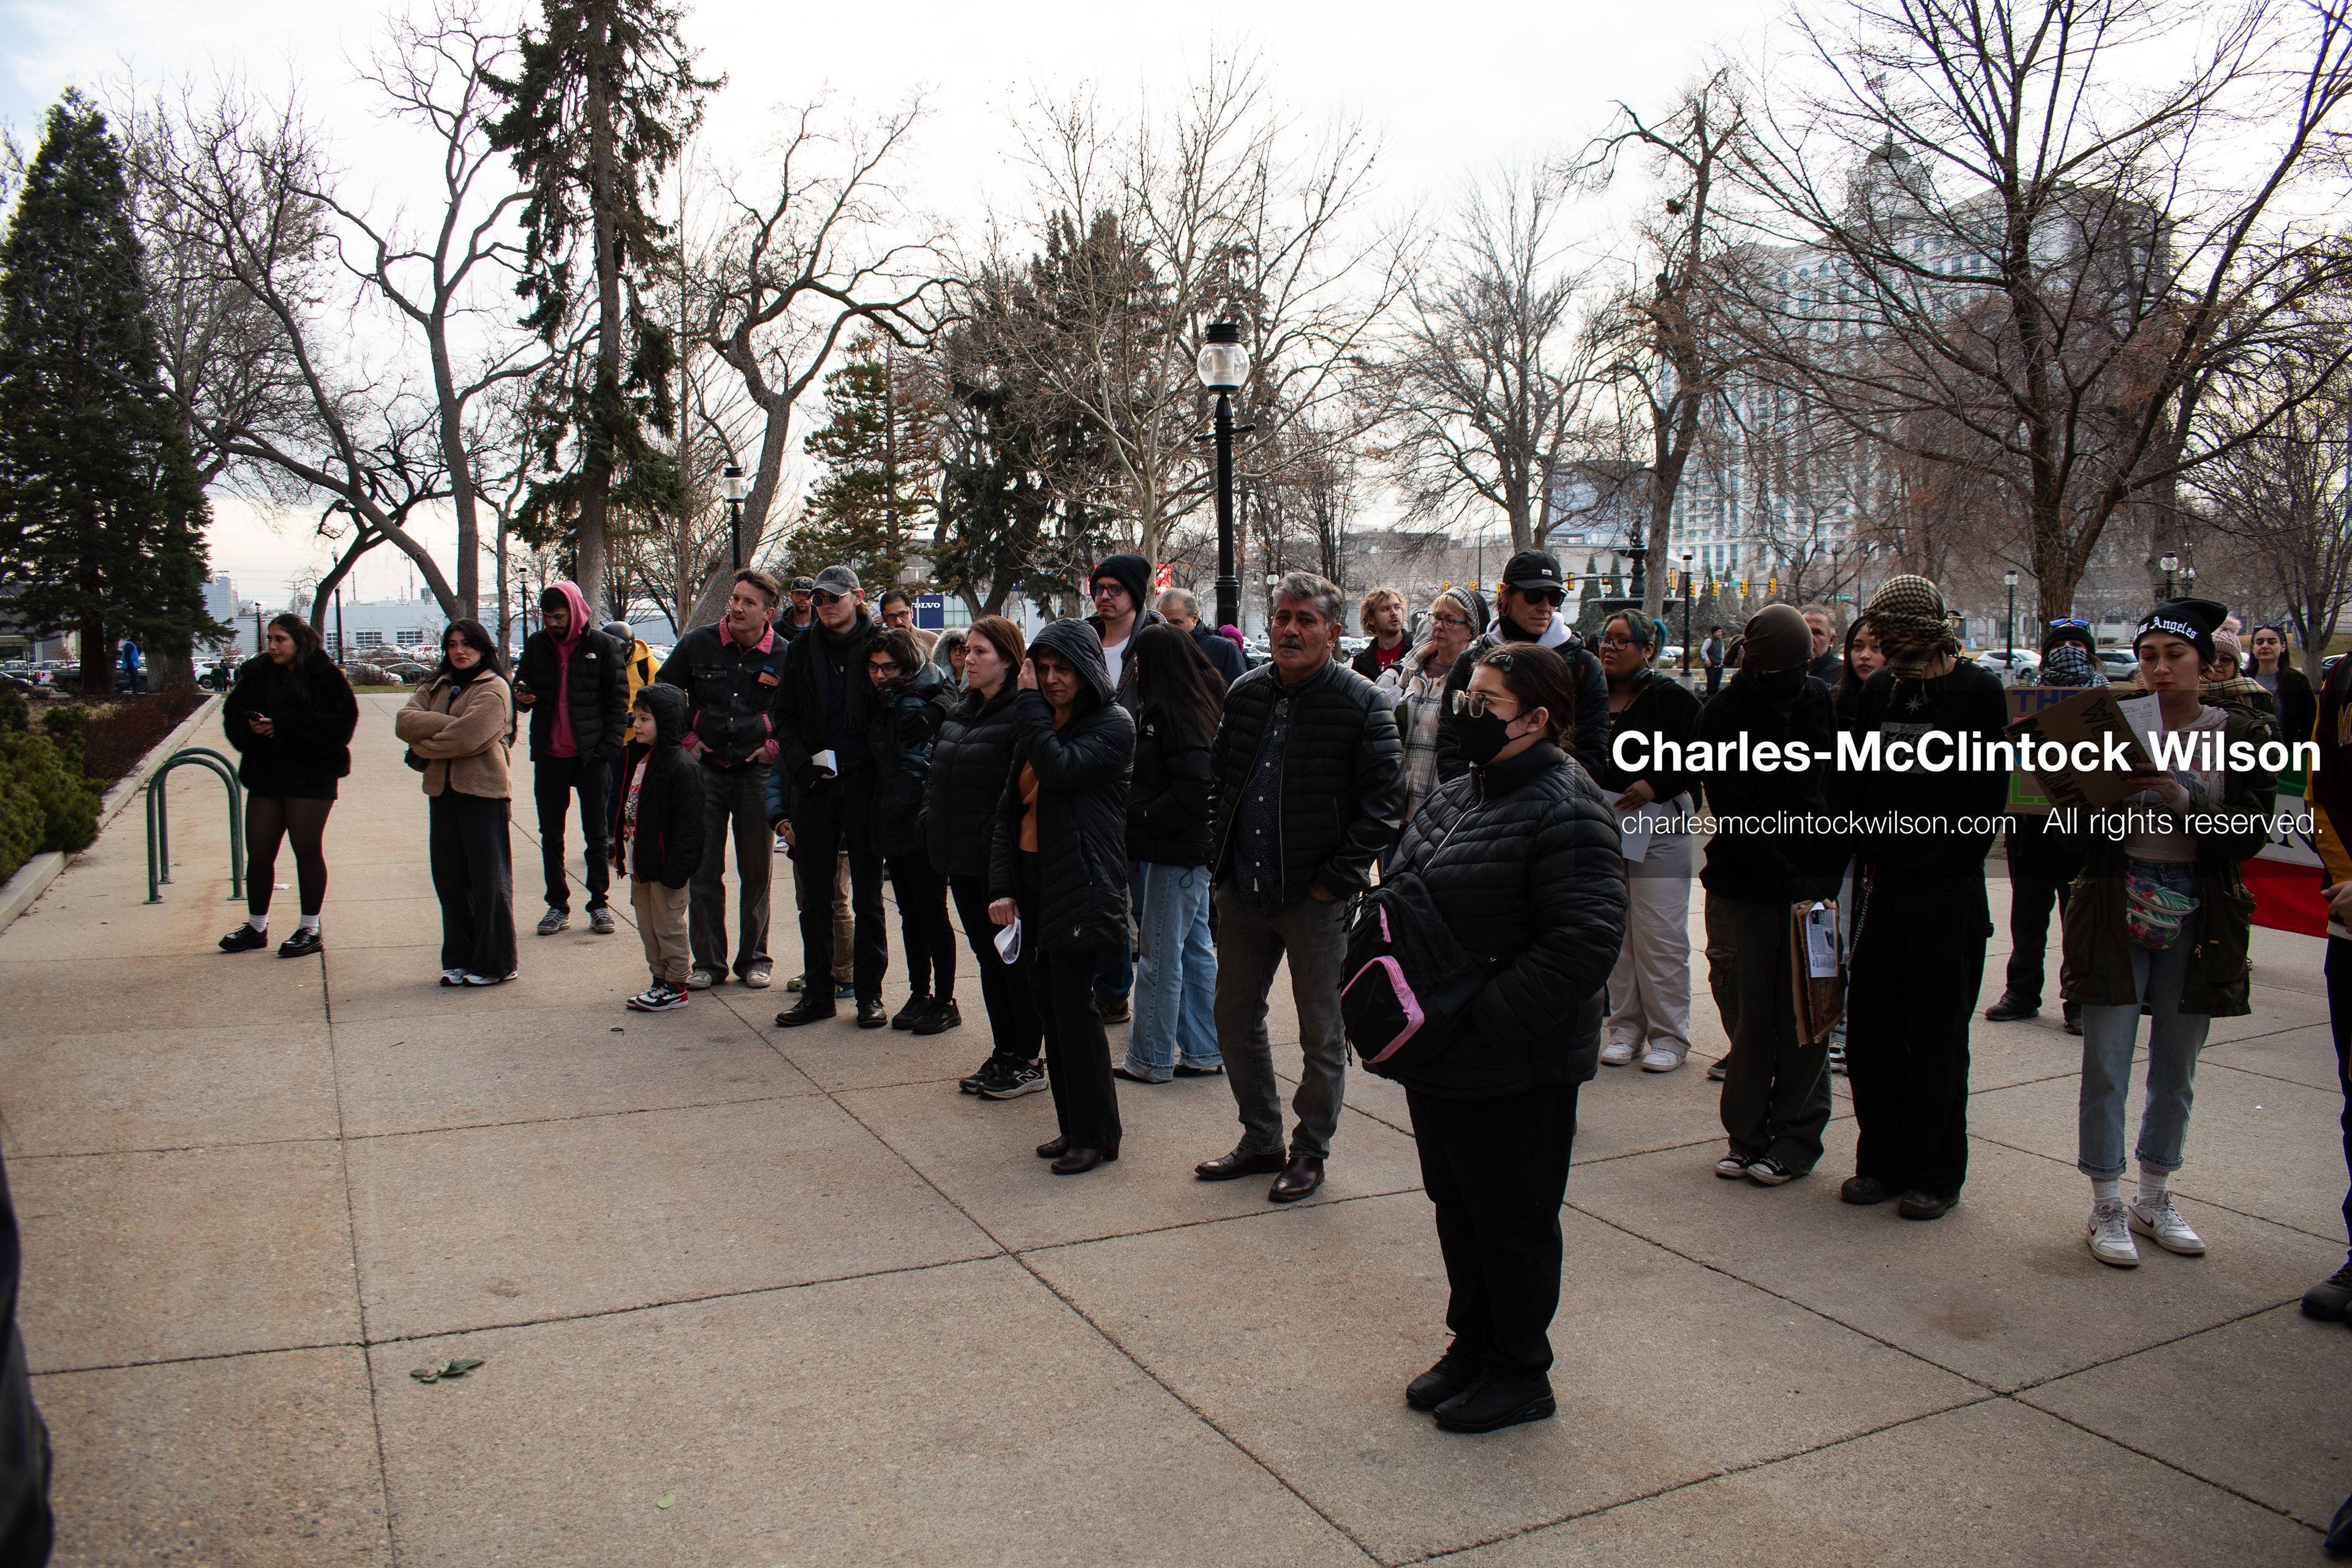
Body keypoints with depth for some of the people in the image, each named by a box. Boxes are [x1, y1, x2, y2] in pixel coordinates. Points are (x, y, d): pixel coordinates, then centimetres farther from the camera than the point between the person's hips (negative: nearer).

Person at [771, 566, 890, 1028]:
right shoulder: (803, 651, 10)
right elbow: (784, 717, 10)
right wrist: (801, 763, -6)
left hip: (864, 783, -3)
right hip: (815, 785, 3)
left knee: (867, 896, 4)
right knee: (814, 894, 7)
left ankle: (869, 993, 13)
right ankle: (817, 993, 16)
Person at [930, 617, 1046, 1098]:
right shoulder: (959, 714, 14)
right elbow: (936, 775, 21)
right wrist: (934, 824, 10)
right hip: (962, 859, 9)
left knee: (1015, 958, 1)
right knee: (987, 955, 15)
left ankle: (1028, 1062, 12)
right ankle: (1003, 1053, 25)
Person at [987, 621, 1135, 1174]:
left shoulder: (1112, 726, -7)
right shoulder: (1037, 727, 15)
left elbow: (1058, 770, -25)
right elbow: (1009, 809, 12)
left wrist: (1030, 703, -15)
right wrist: (1002, 887, 1)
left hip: (1080, 884, -7)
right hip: (1030, 880, 7)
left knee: (1072, 1005, -6)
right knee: (1047, 1003, 9)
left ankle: (1097, 1134, 6)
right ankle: (1073, 1125, 21)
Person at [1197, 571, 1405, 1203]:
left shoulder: (1361, 703, -11)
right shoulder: (1246, 692, 6)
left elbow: (1385, 799, -11)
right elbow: (1219, 775, 18)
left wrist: (1339, 875, -15)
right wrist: (1220, 855, 9)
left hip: (1315, 896, -5)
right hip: (1243, 890, 6)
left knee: (1321, 1033, 7)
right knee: (1235, 1016, 15)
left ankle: (1311, 1150, 25)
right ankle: (1260, 1138, 32)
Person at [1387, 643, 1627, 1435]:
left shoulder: (1565, 809, -18)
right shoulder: (1458, 796, 9)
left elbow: (1583, 941, -26)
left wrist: (1482, 1022, -26)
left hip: (1518, 1070, -8)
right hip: (1439, 1059, 9)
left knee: (1512, 1220, 7)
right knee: (1457, 1208, 19)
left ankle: (1520, 1374, 24)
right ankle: (1472, 1343, 37)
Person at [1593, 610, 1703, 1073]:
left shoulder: (1672, 698, -4)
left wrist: (1655, 785, -17)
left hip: (1658, 828, -5)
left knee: (1660, 934, -3)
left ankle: (1668, 1036, 7)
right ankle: (1626, 1028, 18)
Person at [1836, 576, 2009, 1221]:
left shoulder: (1979, 691, -4)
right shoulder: (1879, 690, 9)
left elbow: (1989, 794, -7)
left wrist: (1953, 872, -11)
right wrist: (1865, 857, 3)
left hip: (1948, 898, -5)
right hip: (1883, 888, 5)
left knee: (1936, 1040, 3)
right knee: (1870, 1030, 8)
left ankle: (1934, 1174, 15)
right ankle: (1882, 1161, 21)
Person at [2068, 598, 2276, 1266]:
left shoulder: (2243, 732, 1)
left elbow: (2252, 832, -8)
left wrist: (2182, 798, -22)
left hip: (2199, 919, 2)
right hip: (2117, 912, -1)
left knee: (2176, 1071, 12)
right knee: (2106, 1067, -2)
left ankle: (2154, 1199, 27)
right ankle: (2106, 1206, 10)